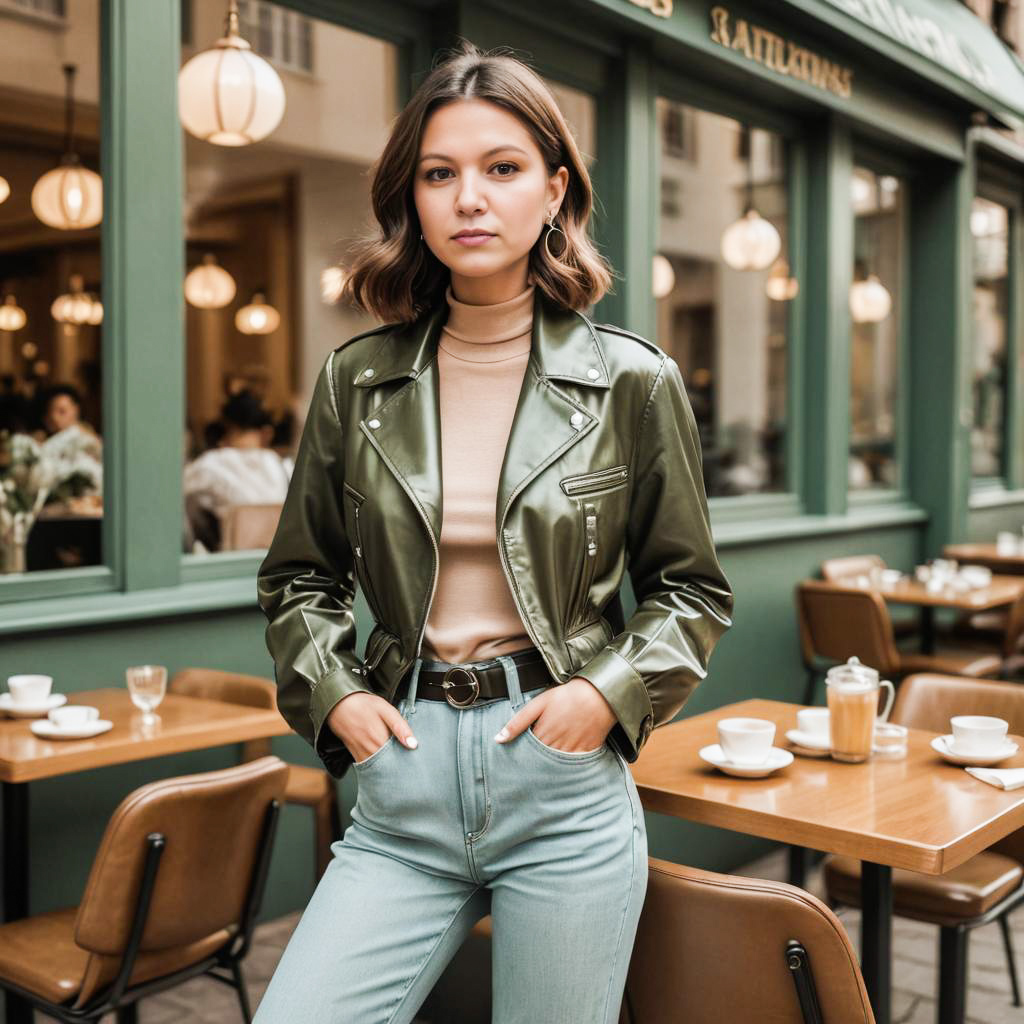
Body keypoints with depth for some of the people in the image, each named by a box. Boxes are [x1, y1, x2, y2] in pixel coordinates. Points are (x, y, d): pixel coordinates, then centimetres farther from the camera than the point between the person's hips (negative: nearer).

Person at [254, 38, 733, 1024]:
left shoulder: (634, 381, -1)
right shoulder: (355, 380, 4)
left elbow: (692, 588, 8)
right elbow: (297, 576, 15)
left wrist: (612, 691, -8)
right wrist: (332, 693, -1)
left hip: (566, 790, -1)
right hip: (403, 775, 2)